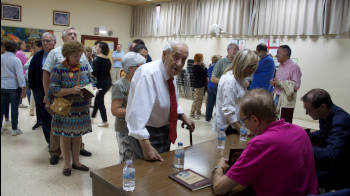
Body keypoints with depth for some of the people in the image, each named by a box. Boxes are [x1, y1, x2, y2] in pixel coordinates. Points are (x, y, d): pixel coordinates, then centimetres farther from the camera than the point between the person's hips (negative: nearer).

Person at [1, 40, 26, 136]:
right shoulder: (16, 60, -12)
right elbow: (20, 75, -15)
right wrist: (23, 89, -12)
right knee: (14, 108, 3)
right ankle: (15, 129, 11)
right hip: (13, 87, -5)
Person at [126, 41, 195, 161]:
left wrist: (184, 118, 7)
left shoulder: (171, 72, -2)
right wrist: (146, 146, -37)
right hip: (147, 134, -8)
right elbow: (138, 112, -36)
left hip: (166, 132, 8)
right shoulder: (148, 74, -29)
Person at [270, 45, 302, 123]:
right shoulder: (280, 66, 13)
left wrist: (280, 83, -16)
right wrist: (274, 83, 2)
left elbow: (296, 86, -15)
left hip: (286, 100, -7)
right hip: (277, 97, 7)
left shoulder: (294, 67, -10)